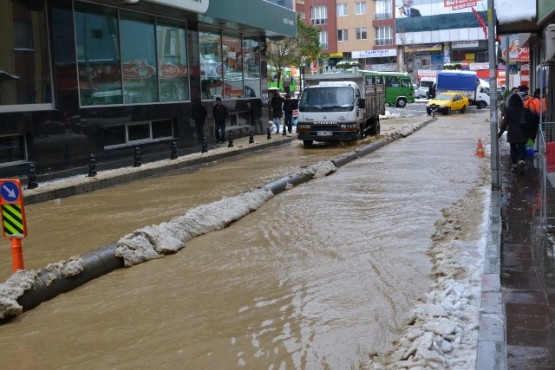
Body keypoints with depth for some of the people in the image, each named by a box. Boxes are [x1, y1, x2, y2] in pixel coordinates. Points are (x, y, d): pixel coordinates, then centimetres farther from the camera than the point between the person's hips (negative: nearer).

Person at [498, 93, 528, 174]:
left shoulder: (508, 110, -8)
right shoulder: (523, 109, -3)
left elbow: (505, 122, -8)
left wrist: (500, 132, -1)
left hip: (512, 133, -1)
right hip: (522, 133, 1)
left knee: (513, 149, 10)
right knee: (522, 148, 5)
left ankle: (514, 165, 10)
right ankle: (521, 161, -19)